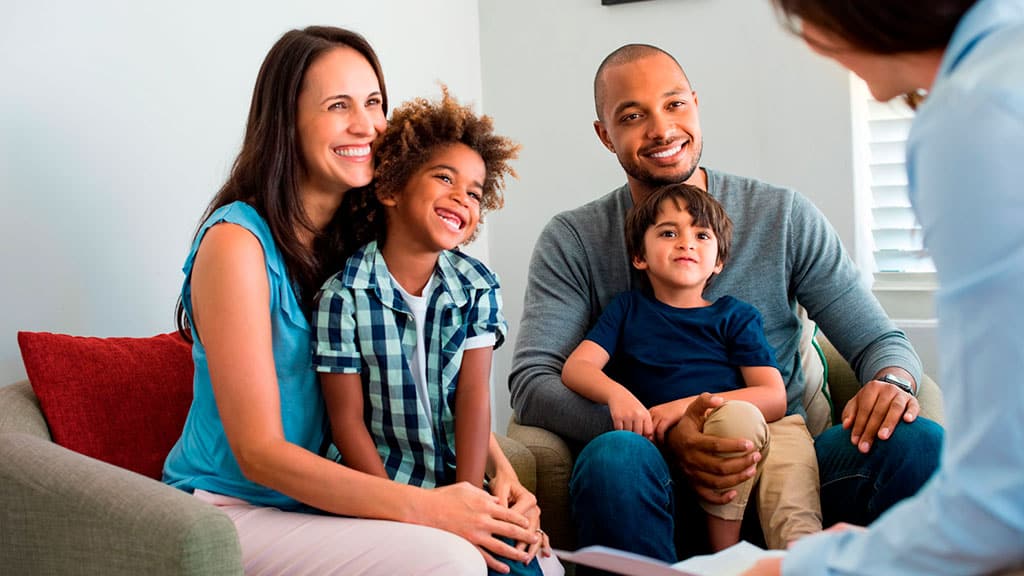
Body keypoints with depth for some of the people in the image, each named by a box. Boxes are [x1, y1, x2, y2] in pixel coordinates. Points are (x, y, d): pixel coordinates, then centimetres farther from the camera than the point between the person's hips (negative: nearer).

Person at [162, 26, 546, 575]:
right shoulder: (237, 243, -16)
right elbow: (258, 452, -19)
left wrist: (504, 473, -10)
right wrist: (422, 506, -26)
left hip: (326, 501, 6)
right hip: (233, 510, -6)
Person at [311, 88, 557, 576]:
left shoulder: (477, 287, 2)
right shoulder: (344, 293, -11)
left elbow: (474, 398, -5)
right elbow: (347, 420, -10)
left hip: (456, 479, 4)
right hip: (376, 481, -3)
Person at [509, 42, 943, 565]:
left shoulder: (785, 216, 8)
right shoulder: (572, 242, 4)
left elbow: (878, 340, 8)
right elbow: (530, 382, -8)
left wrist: (893, 382, -19)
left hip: (780, 465, 1)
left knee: (919, 442, -26)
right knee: (615, 456, -37)